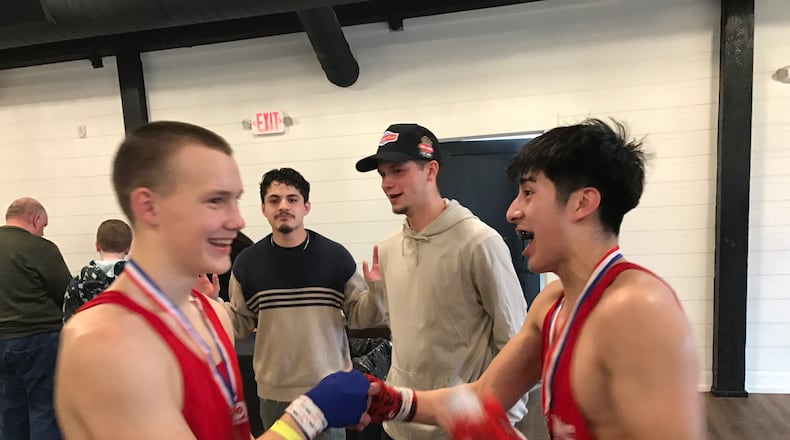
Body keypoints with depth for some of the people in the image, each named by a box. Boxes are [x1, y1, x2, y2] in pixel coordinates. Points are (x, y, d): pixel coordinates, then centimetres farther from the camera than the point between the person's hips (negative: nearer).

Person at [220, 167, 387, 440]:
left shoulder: (335, 256, -6)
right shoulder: (247, 262, -2)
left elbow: (358, 316, -1)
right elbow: (241, 325, 5)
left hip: (329, 388, -1)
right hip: (274, 391, 2)